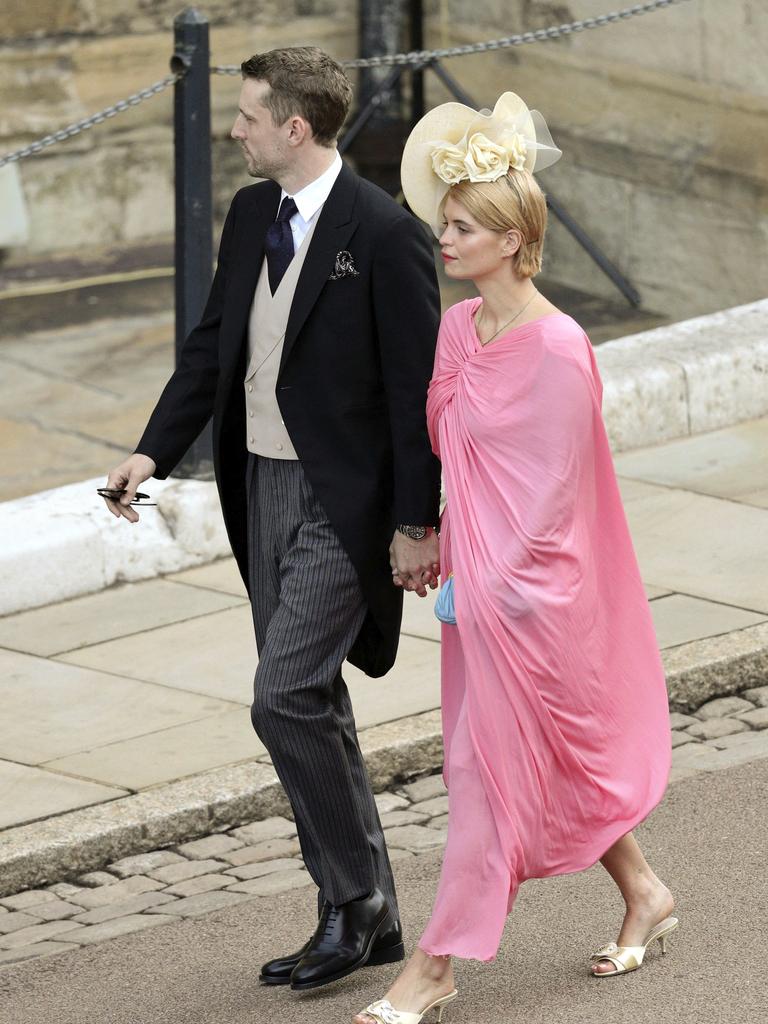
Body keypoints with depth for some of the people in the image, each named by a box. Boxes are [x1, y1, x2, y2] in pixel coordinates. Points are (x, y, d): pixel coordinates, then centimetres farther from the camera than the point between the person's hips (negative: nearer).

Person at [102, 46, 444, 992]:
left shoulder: (382, 233, -15)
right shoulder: (251, 214, 7)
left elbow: (416, 388, -14)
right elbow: (211, 346, 13)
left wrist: (414, 524, -14)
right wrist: (155, 451, 1)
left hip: (342, 499, -8)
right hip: (261, 486, 8)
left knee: (286, 700, -14)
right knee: (310, 707, 12)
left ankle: (356, 900, 2)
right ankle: (363, 919, 22)